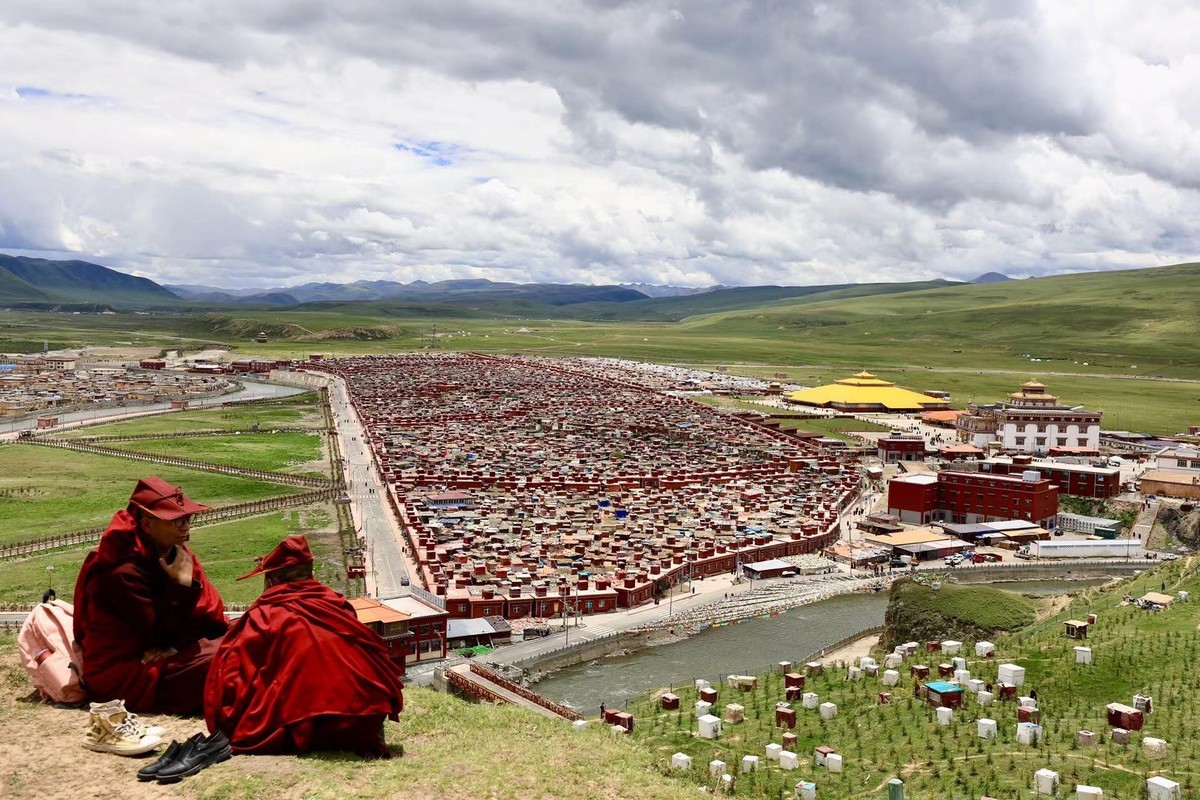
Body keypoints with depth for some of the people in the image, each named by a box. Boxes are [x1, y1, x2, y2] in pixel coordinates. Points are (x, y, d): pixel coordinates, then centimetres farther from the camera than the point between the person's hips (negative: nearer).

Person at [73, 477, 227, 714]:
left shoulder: (173, 553, 2)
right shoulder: (123, 572, -23)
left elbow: (211, 616, -1)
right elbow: (163, 635, -21)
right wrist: (183, 584, -25)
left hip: (157, 656, 9)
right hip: (121, 675, -9)